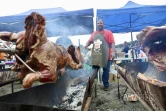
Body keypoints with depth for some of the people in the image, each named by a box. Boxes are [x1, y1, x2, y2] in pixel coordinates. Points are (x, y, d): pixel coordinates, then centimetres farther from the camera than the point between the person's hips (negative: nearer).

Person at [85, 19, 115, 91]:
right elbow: (90, 41, 21)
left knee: (106, 71, 7)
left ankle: (106, 85, 20)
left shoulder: (108, 32, 0)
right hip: (95, 56, 4)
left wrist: (113, 52, -18)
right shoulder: (94, 33, 15)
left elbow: (112, 43, -7)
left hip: (106, 56, -3)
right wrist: (86, 45, -1)